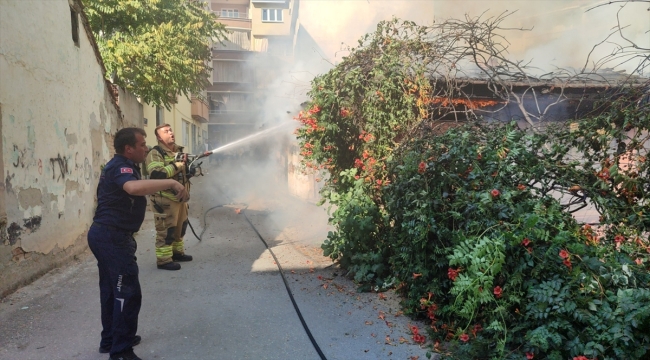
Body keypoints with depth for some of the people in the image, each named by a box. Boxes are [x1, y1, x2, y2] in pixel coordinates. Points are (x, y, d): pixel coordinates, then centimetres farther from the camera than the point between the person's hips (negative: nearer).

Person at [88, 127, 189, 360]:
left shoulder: (121, 166, 16)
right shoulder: (121, 166, -18)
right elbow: (133, 187, -40)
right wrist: (172, 183, -39)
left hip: (105, 234, 11)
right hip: (112, 236, -11)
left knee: (112, 289, 19)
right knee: (128, 292, -7)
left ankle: (110, 340, 32)